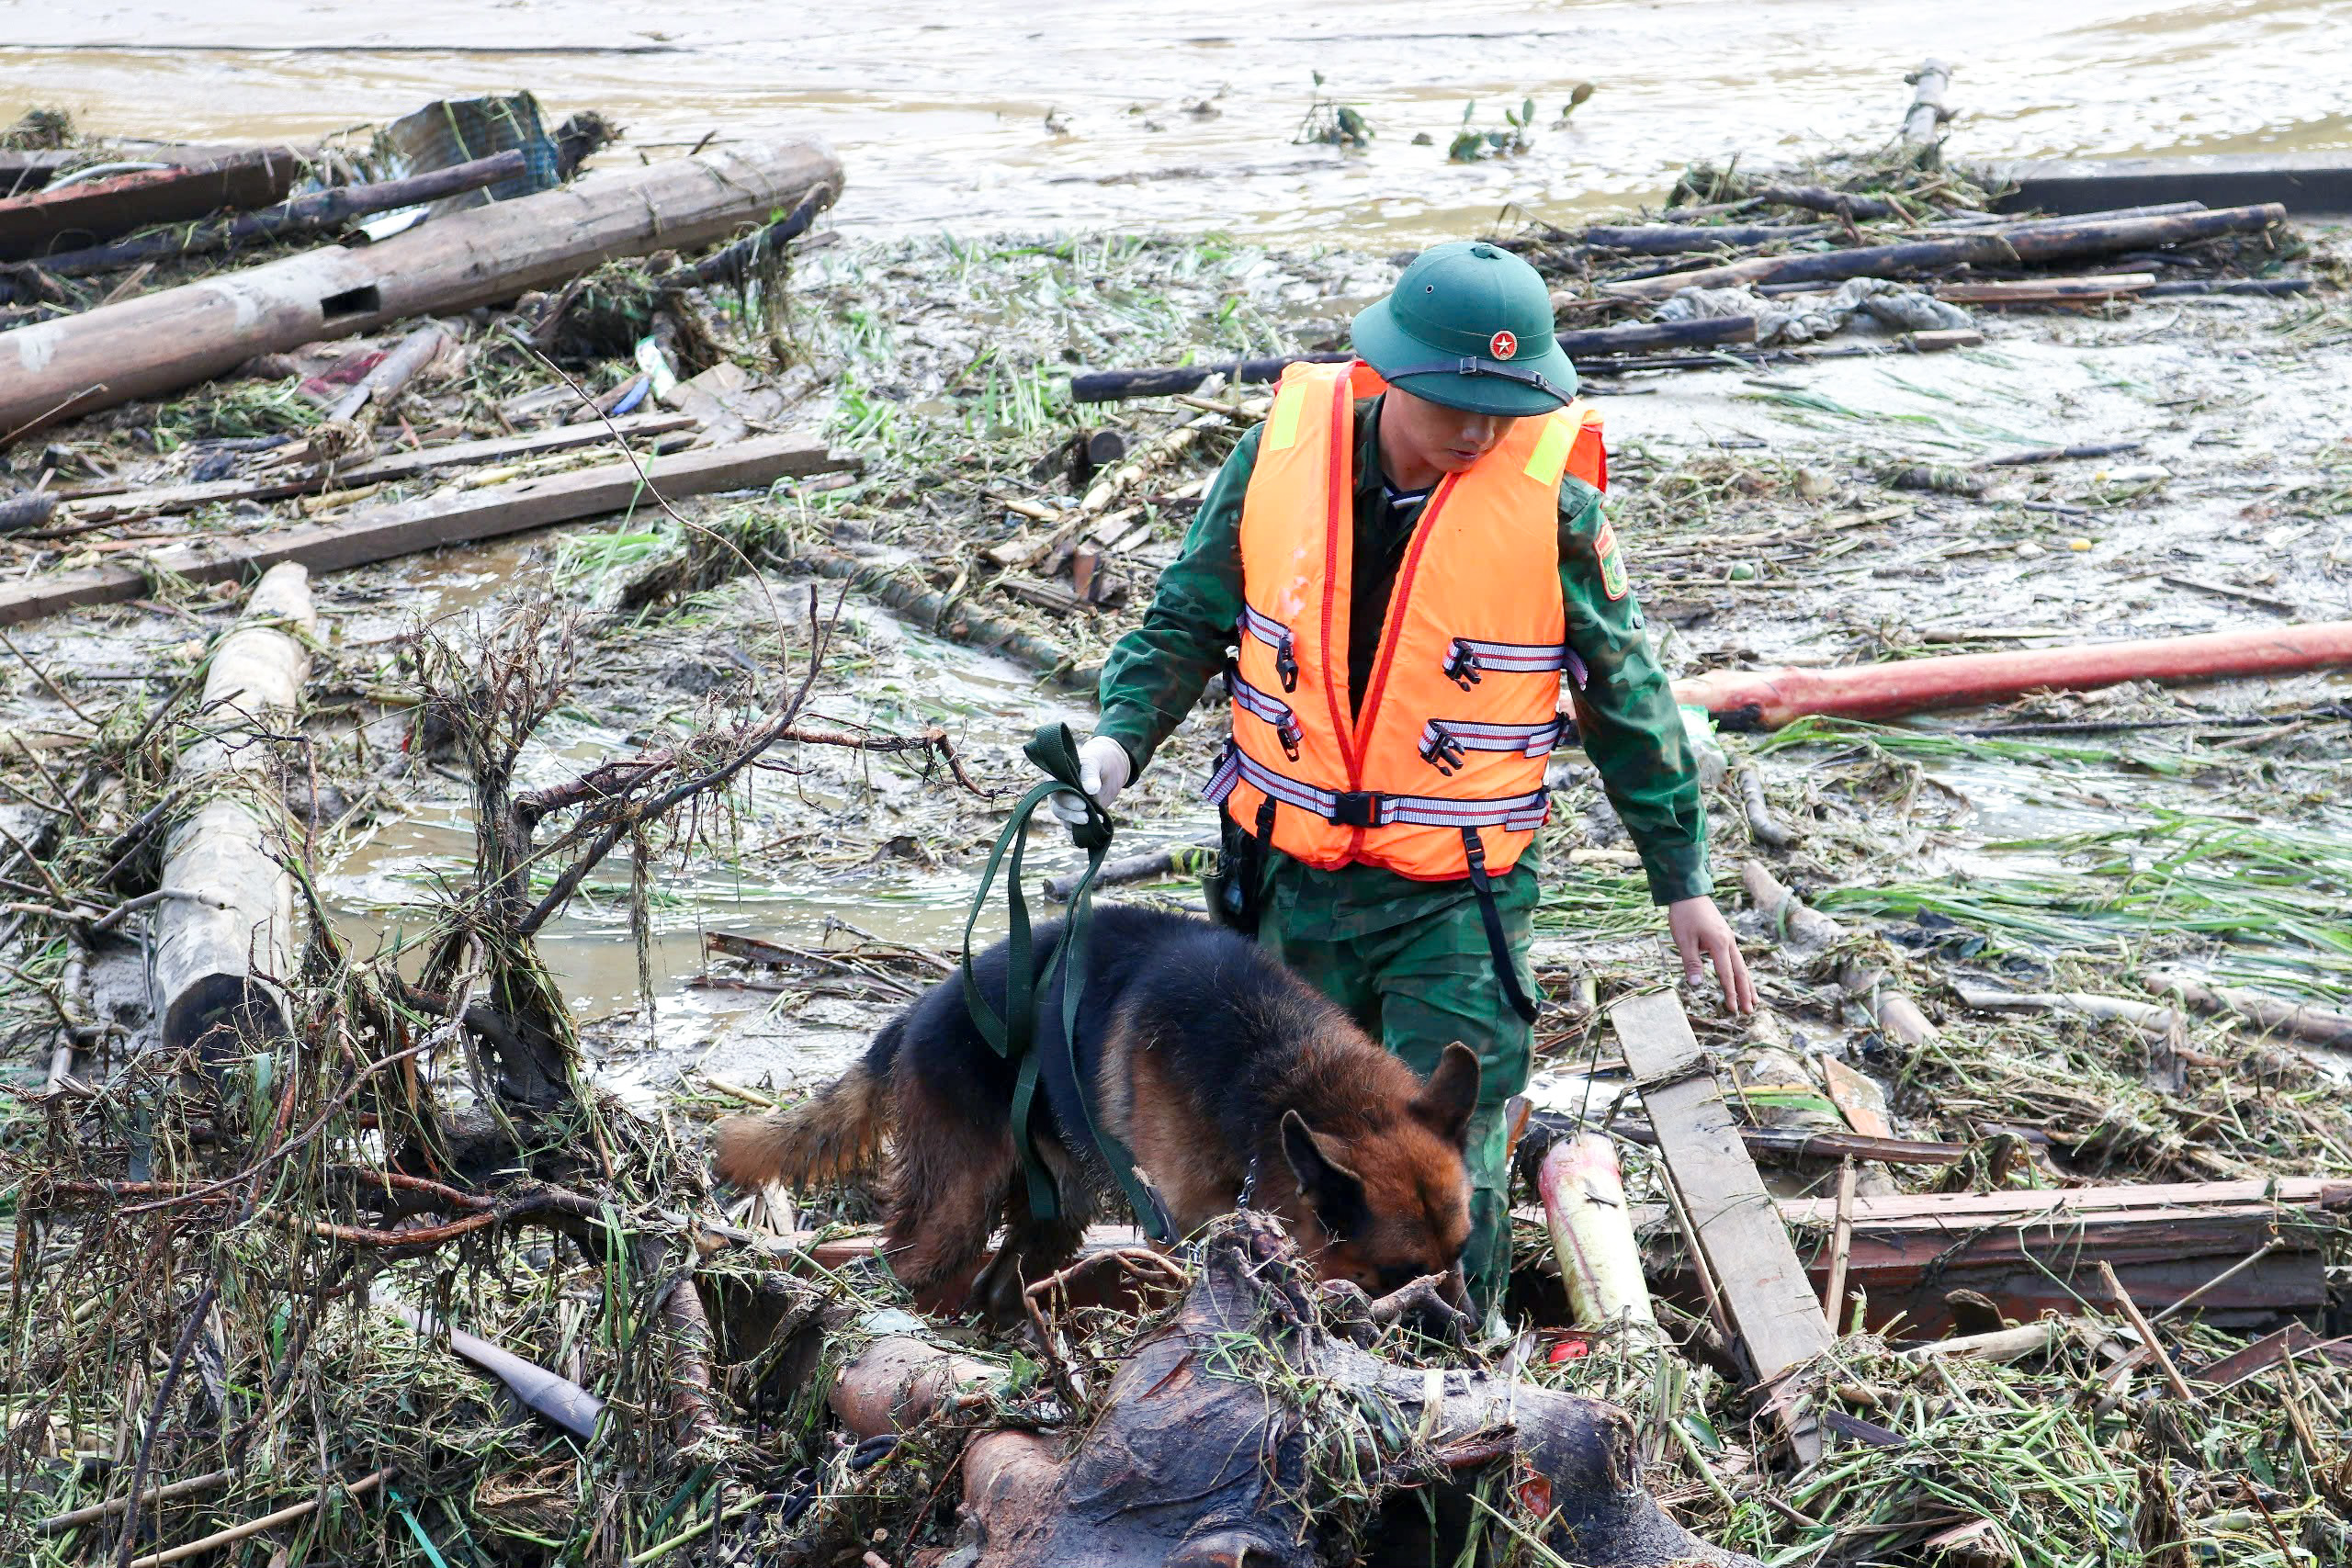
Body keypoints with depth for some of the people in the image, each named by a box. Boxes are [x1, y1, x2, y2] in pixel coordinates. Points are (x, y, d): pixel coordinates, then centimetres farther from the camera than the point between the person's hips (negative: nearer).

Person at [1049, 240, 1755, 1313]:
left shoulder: (1552, 496, -12)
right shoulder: (1284, 444, -7)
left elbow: (1624, 697, 0)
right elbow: (1190, 619, 7)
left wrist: (1683, 883, 5)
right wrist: (1122, 734, -11)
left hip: (1454, 901, -3)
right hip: (1289, 876, 3)